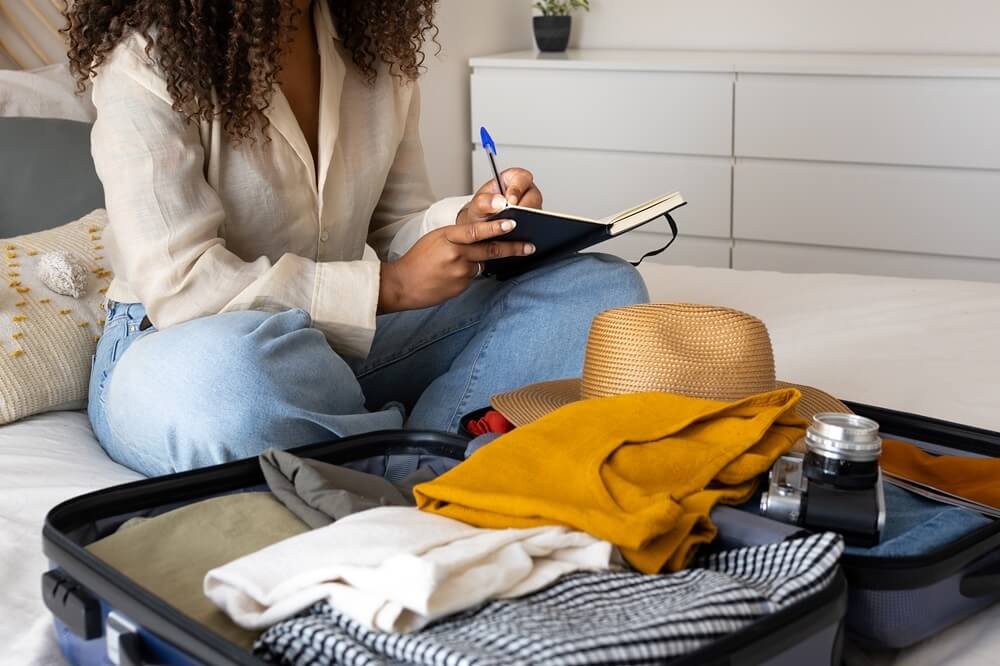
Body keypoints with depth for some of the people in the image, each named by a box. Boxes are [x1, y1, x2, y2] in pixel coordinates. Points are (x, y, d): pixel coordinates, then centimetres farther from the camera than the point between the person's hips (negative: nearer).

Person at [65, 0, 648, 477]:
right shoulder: (147, 61, -15)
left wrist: (468, 223, -15)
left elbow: (394, 227, 8)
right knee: (224, 373, -44)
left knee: (603, 289, -7)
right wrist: (388, 286, -23)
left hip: (348, 336, 6)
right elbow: (180, 287, -21)